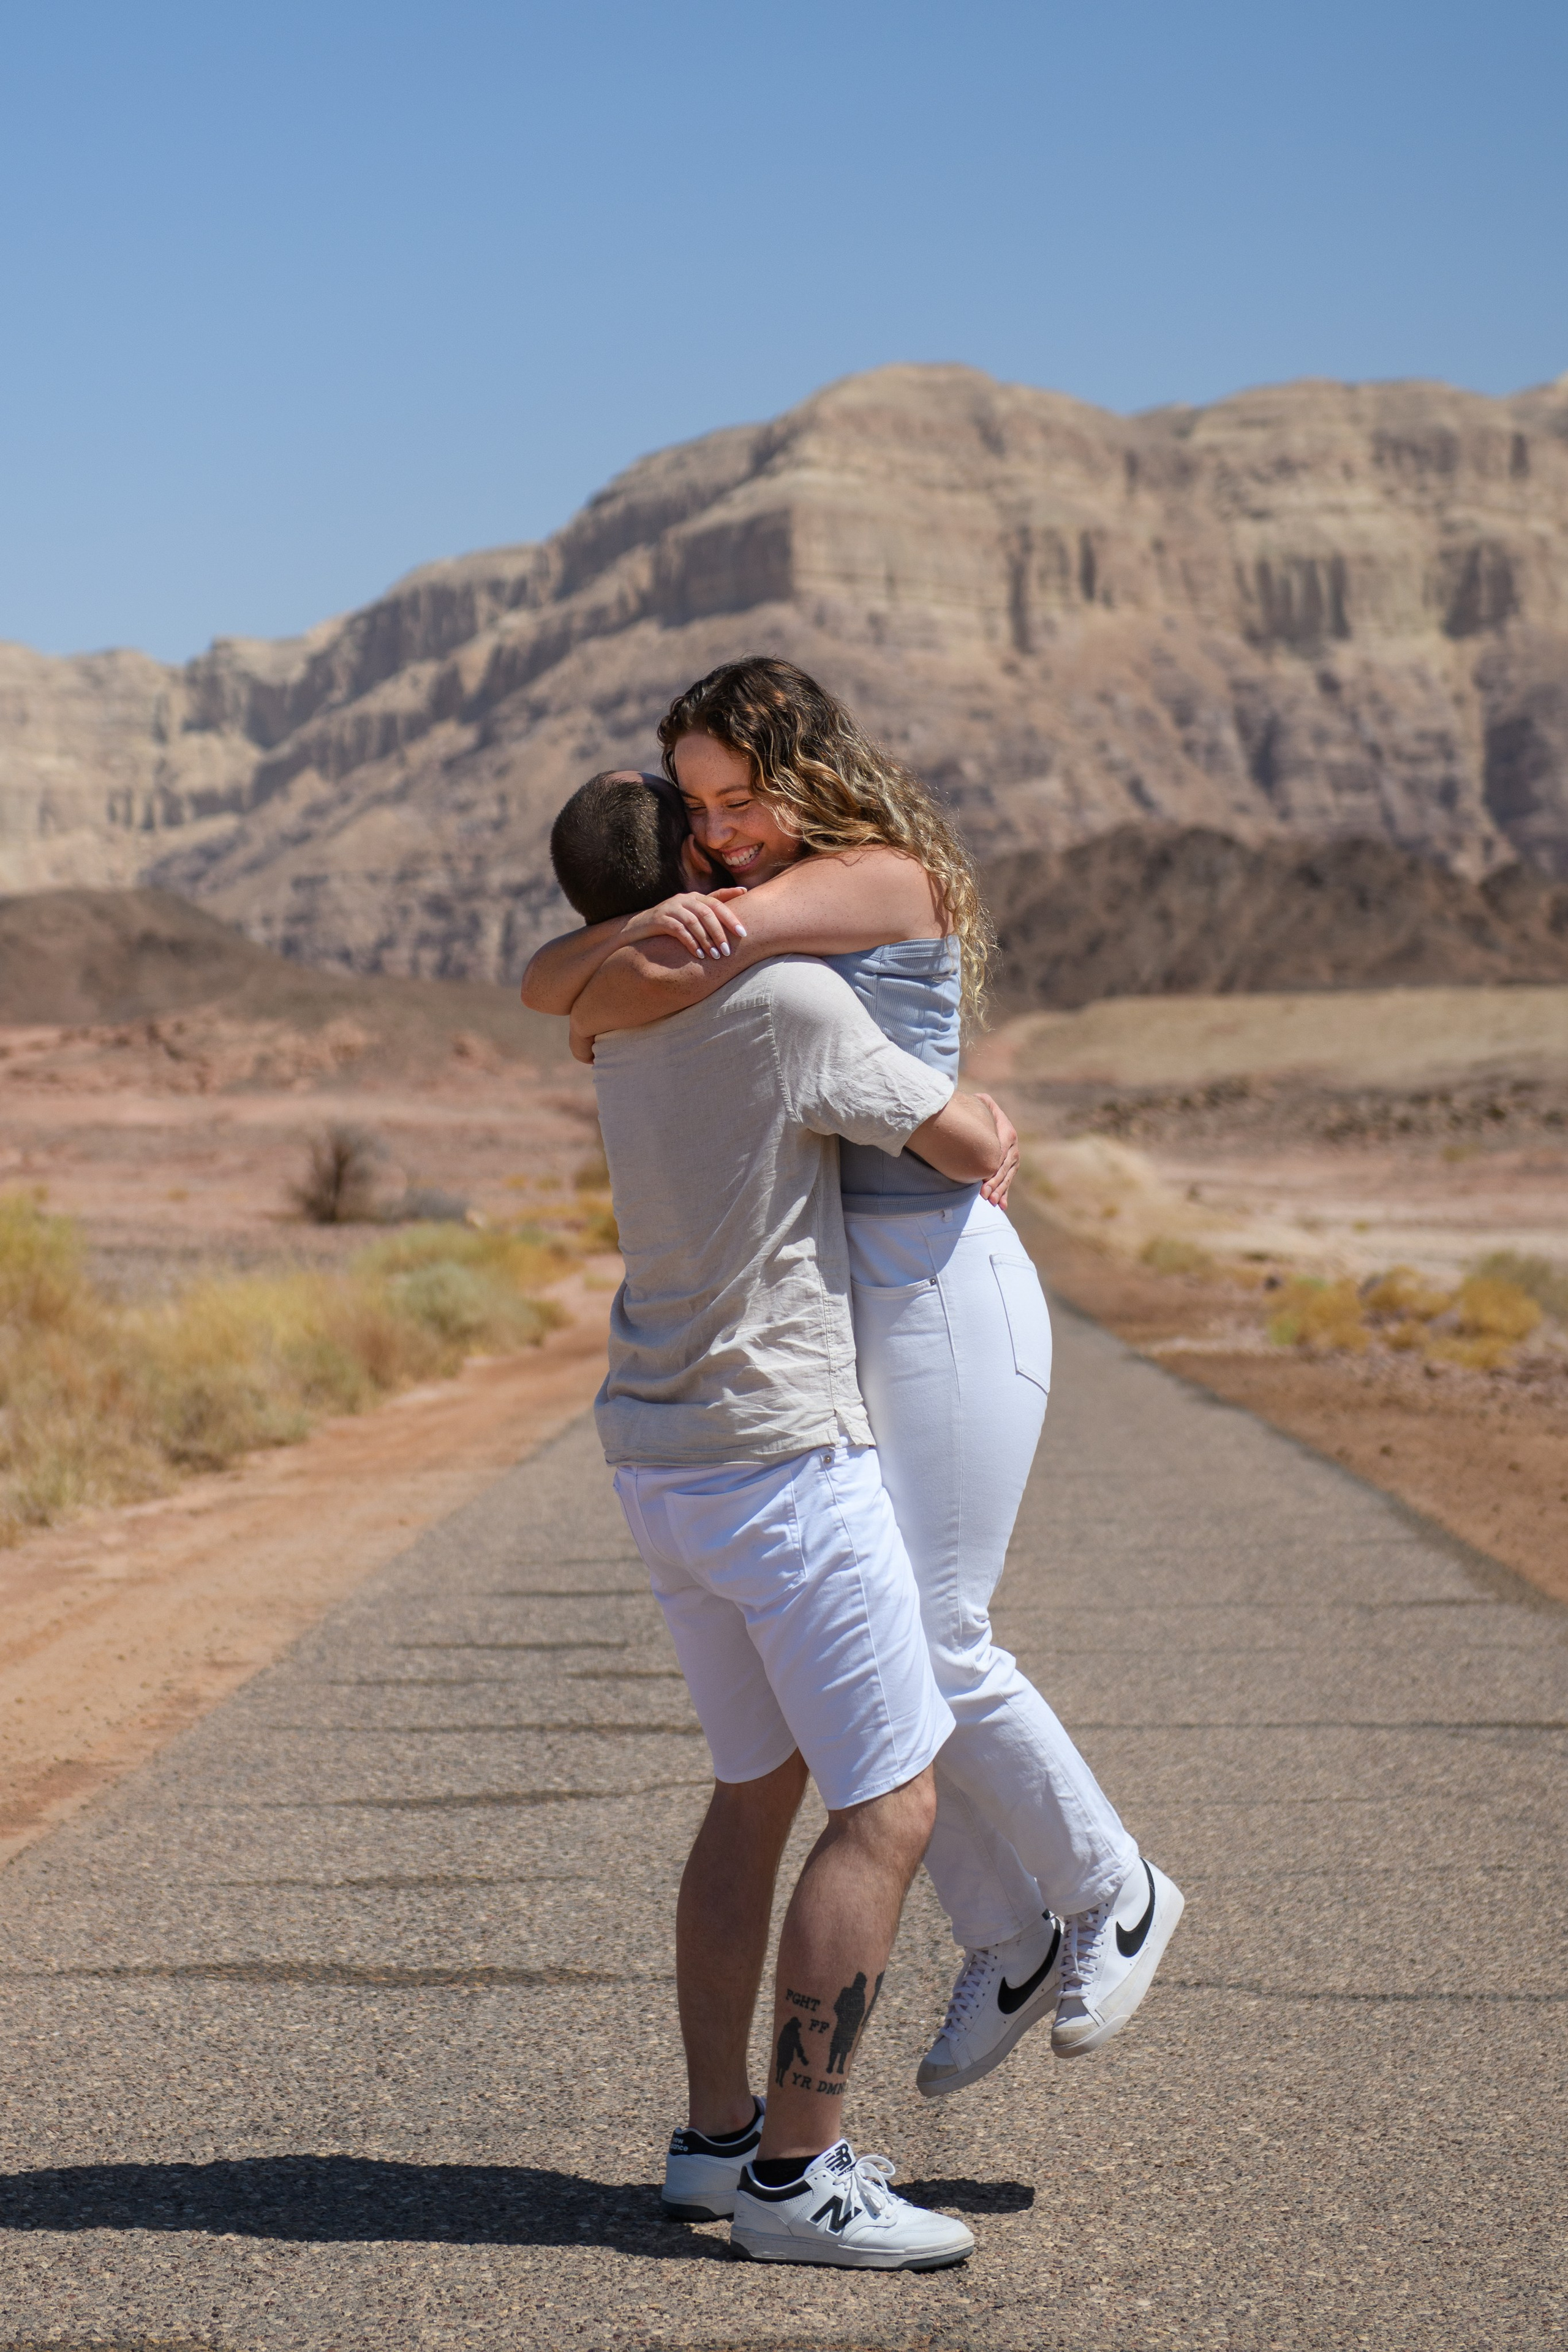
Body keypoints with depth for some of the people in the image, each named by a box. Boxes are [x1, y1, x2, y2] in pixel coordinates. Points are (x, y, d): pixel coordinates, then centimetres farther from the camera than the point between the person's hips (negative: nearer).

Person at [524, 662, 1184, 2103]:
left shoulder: (887, 878, -10)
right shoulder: (758, 911, 15)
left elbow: (647, 981, -22)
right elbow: (551, 980, 4)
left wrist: (600, 1020, -2)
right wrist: (655, 929, -15)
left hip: (940, 1289, -8)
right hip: (824, 1309, 8)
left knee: (928, 1645, -7)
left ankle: (1114, 1897, 15)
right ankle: (1009, 1945, 20)